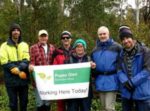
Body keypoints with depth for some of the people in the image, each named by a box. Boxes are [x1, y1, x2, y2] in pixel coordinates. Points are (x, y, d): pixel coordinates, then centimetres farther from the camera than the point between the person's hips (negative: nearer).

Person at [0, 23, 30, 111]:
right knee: (13, 102, 7)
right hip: (11, 80, -2)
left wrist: (18, 69, -23)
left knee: (24, 101, 12)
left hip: (23, 79, 2)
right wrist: (19, 72, -17)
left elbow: (26, 60, -3)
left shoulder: (24, 45, 9)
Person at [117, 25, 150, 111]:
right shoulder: (121, 54, 8)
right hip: (126, 92, 5)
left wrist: (132, 82, -18)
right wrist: (125, 81, -17)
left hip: (142, 92, -4)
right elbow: (119, 70, 2)